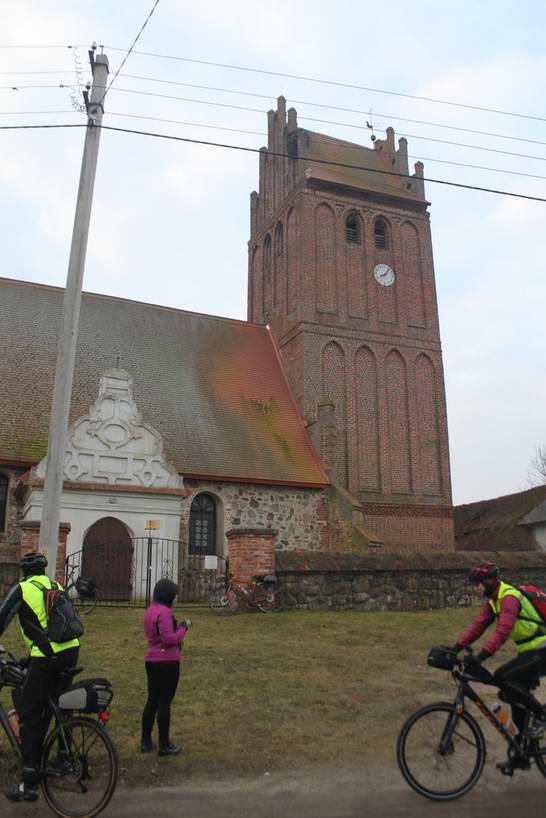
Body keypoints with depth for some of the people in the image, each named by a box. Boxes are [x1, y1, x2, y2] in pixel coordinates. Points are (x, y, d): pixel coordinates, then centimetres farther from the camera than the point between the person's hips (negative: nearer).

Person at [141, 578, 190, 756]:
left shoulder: (150, 611, 10)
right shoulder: (164, 612, -20)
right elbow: (169, 639, -24)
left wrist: (178, 626, 9)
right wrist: (183, 627, -11)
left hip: (151, 660, 9)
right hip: (168, 661, -9)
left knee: (152, 700, 16)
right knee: (165, 702, 1)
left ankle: (146, 741, 24)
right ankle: (164, 745, 10)